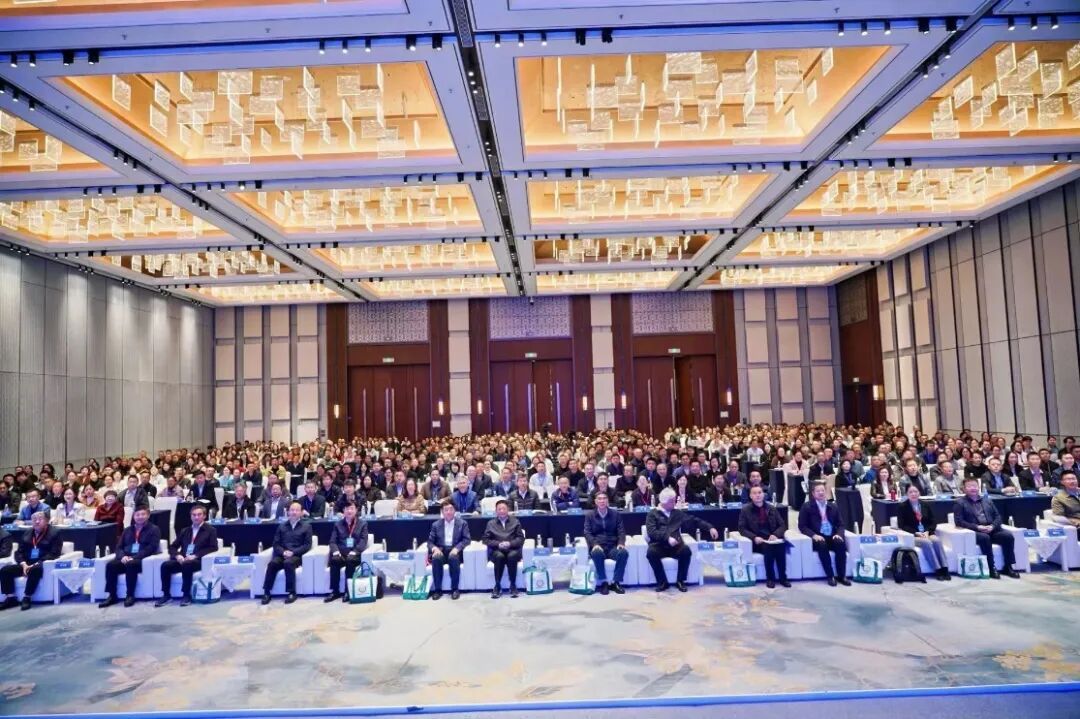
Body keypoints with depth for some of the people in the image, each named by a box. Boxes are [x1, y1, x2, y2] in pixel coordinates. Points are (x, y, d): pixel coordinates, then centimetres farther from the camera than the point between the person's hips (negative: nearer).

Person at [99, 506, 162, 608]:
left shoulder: (154, 529, 5)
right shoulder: (127, 530, 23)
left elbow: (151, 548, -8)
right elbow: (119, 547, 15)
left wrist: (134, 557, -18)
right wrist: (123, 556, -9)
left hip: (143, 560, -5)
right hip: (126, 558, 5)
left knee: (130, 564, -35)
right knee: (110, 564, -23)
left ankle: (130, 596, -25)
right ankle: (111, 596, -18)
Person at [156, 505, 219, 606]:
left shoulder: (210, 530, 6)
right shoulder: (185, 531, 23)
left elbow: (213, 548, -6)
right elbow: (172, 547, 19)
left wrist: (195, 555, -16)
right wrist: (178, 555, -5)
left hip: (199, 560, -5)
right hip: (182, 560, 5)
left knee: (186, 565, -36)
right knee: (165, 565, -22)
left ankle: (186, 595, -24)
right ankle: (166, 595, -12)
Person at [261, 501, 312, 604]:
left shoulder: (306, 526, 9)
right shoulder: (282, 526, 19)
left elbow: (307, 545, 1)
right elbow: (276, 543, 11)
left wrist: (293, 552, -13)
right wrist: (283, 552, -10)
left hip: (297, 555, -3)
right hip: (282, 554, 3)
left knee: (288, 563, -35)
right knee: (272, 564, -29)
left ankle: (292, 593, -27)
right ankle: (266, 592, -20)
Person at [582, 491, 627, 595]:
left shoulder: (615, 514, 13)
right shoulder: (589, 515, 10)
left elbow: (621, 531, 7)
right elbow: (587, 533, 0)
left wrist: (621, 543, -14)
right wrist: (595, 544, -19)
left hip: (613, 546, 1)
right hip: (597, 547, -1)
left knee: (624, 552, -31)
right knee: (597, 553, -37)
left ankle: (616, 582, -20)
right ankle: (603, 582, -24)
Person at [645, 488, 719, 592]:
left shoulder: (677, 513, 18)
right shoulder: (653, 514, 5)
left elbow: (694, 521, 16)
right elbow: (651, 532, -8)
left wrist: (710, 527, 2)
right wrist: (667, 538, -21)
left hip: (675, 545, 3)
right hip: (659, 545, -3)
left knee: (686, 550, -28)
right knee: (651, 552, -33)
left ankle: (680, 581, -9)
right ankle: (662, 582, -14)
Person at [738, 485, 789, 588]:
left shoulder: (772, 509, 12)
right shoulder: (745, 509, 2)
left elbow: (782, 525, 9)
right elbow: (742, 529, -2)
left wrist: (775, 534, -12)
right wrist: (754, 537, -19)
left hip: (772, 539, 3)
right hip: (757, 542, -2)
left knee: (781, 546, -30)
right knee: (768, 547, -34)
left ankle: (783, 577, -18)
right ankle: (770, 578, -20)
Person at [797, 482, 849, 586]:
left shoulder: (833, 507, 16)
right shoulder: (807, 507, 3)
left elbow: (840, 525, 14)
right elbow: (802, 526, -2)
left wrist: (838, 534, -9)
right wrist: (814, 535, -20)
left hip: (832, 537, 3)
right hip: (817, 538, -3)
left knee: (841, 543, -29)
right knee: (822, 545, -36)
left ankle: (841, 576, -20)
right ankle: (830, 576, -27)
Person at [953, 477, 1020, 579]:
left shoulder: (987, 500, 22)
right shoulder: (960, 502, 5)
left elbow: (998, 516, 15)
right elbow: (958, 521, -5)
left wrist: (992, 526, -6)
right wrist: (977, 527, -16)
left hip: (991, 530, 5)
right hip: (974, 532, -5)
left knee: (1008, 536, -22)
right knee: (985, 538, -35)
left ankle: (1008, 567, -13)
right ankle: (991, 568, -26)